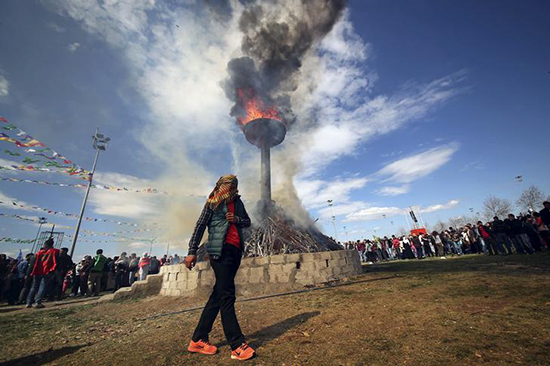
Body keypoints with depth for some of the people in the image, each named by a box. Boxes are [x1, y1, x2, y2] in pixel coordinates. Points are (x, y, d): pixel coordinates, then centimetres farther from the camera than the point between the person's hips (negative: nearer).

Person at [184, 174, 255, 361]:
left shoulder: (237, 202, 15)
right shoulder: (213, 203, 1)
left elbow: (247, 221, 20)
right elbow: (200, 226, -1)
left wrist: (236, 219, -2)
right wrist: (192, 252, -7)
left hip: (236, 250, 6)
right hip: (221, 250, -6)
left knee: (218, 295, 10)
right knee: (227, 296, -6)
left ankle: (198, 340, 23)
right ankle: (238, 346, 1)